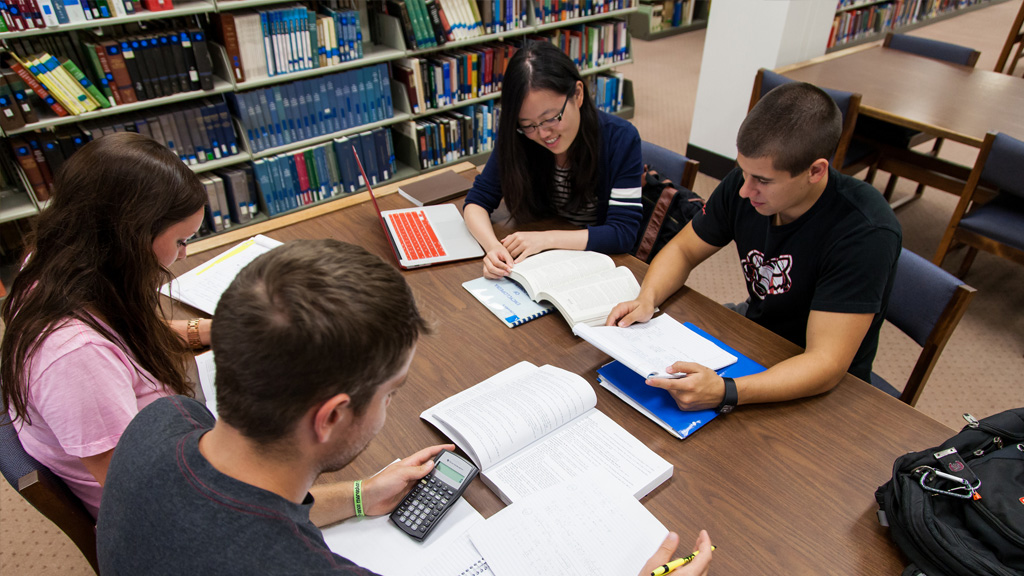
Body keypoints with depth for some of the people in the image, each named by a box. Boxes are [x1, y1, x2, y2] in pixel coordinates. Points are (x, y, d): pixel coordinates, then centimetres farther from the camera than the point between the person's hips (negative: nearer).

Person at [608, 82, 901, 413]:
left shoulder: (866, 233, -29)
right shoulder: (744, 183, -13)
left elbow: (826, 364, -33)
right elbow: (682, 250, 1)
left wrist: (726, 393, -49)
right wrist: (647, 299, -21)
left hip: (818, 389, -5)